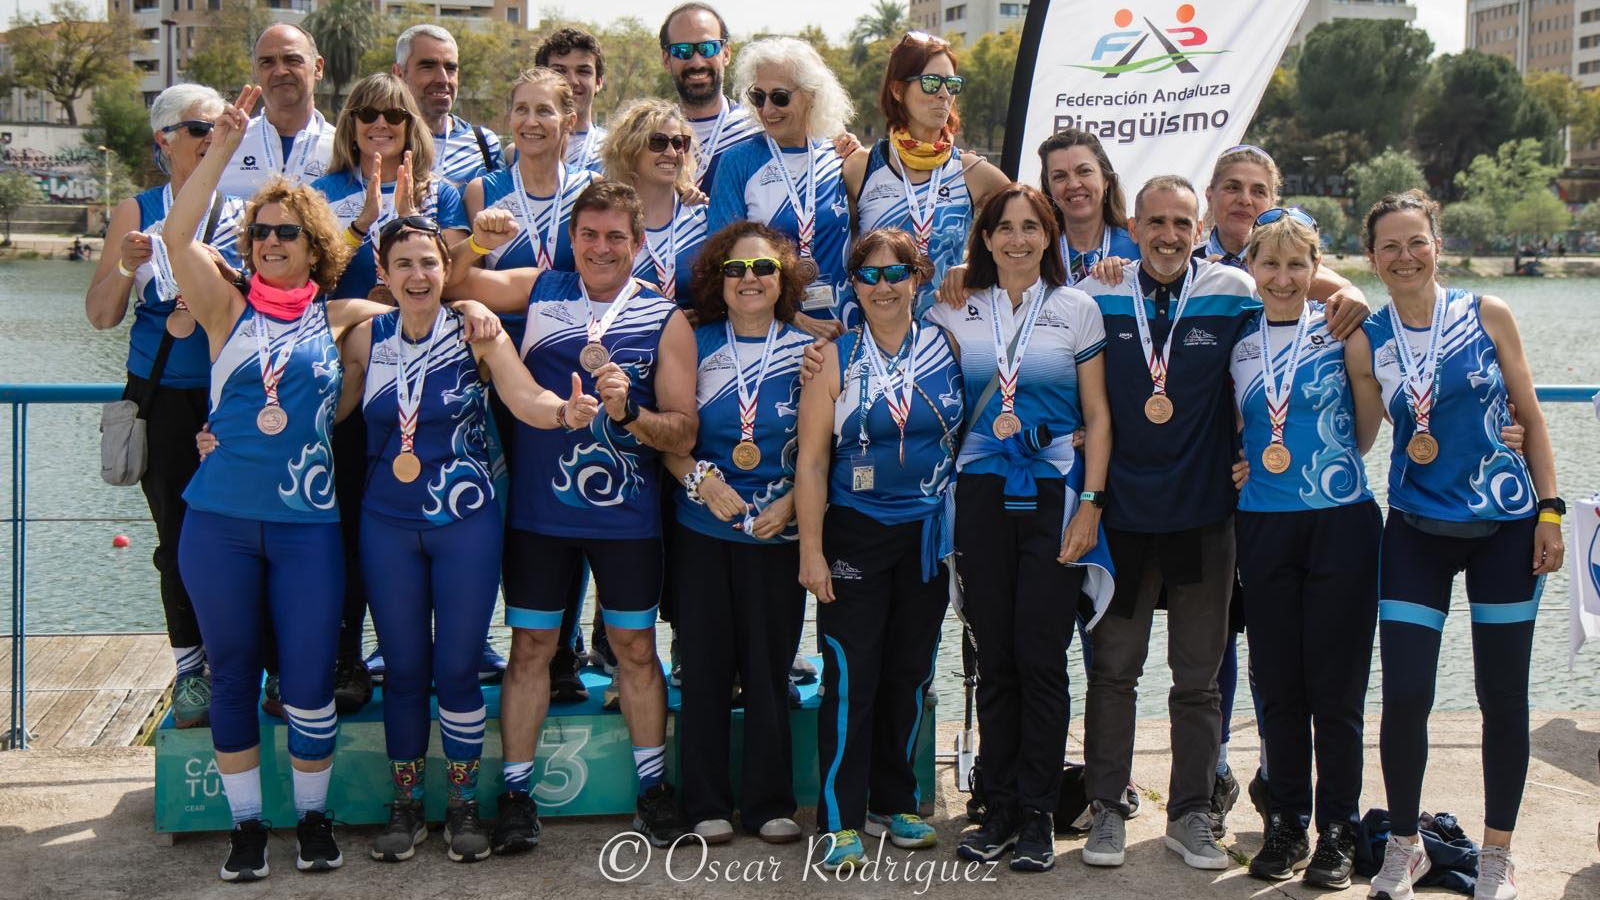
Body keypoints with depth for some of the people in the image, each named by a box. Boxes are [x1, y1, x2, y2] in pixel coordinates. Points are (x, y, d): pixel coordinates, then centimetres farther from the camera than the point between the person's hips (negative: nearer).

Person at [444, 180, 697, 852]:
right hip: (538, 508, 1)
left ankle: (654, 790, 22)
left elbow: (683, 433, -4)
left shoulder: (664, 320, -2)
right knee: (531, 646, 7)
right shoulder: (539, 290, 3)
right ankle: (516, 794, 17)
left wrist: (629, 412, -24)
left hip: (625, 513, -1)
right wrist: (475, 241, -12)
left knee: (635, 647, 9)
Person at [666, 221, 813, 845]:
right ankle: (706, 806, 13)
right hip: (702, 529, 0)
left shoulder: (806, 350, 3)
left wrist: (790, 503, -12)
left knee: (770, 666, 3)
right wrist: (703, 480, -12)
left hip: (778, 530, 0)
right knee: (706, 665, 3)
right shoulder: (695, 344, 4)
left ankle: (770, 804, 15)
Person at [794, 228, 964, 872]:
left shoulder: (946, 346, 4)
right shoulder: (837, 358, -3)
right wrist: (811, 549, -11)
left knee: (910, 672, 10)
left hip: (929, 534, 3)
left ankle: (894, 803, 23)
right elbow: (811, 460, -5)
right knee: (851, 675, -5)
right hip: (855, 534, -3)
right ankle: (841, 822, 1)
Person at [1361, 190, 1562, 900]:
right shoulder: (1366, 338, 1)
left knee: (1502, 697, 5)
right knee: (1404, 696, -4)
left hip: (1504, 527, 0)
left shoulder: (1487, 315, -1)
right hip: (1415, 532, 1)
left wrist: (1549, 512, -3)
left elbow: (1530, 418, 2)